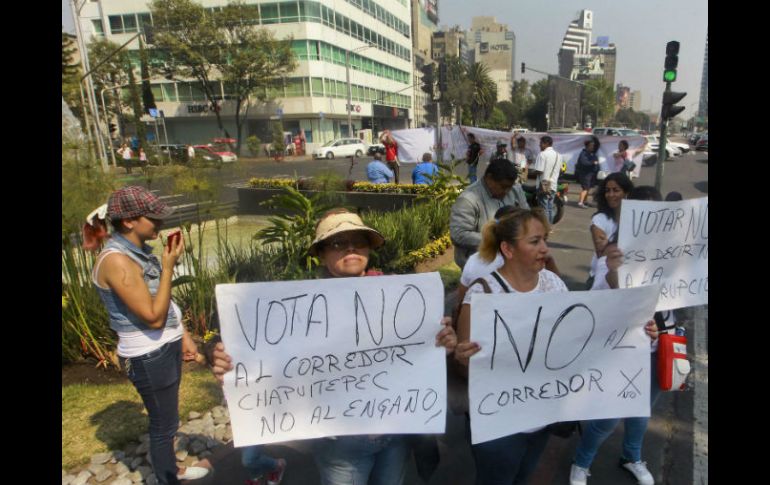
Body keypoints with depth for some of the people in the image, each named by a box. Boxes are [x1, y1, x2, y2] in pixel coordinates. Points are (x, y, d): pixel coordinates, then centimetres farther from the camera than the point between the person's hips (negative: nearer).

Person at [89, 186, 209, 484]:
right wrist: (168, 267, -23)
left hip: (166, 346, 9)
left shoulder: (138, 251, 4)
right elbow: (153, 317, -26)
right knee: (164, 424, 9)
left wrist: (183, 335, 16)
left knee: (166, 419, 25)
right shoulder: (116, 261, -25)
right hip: (148, 357, -9)